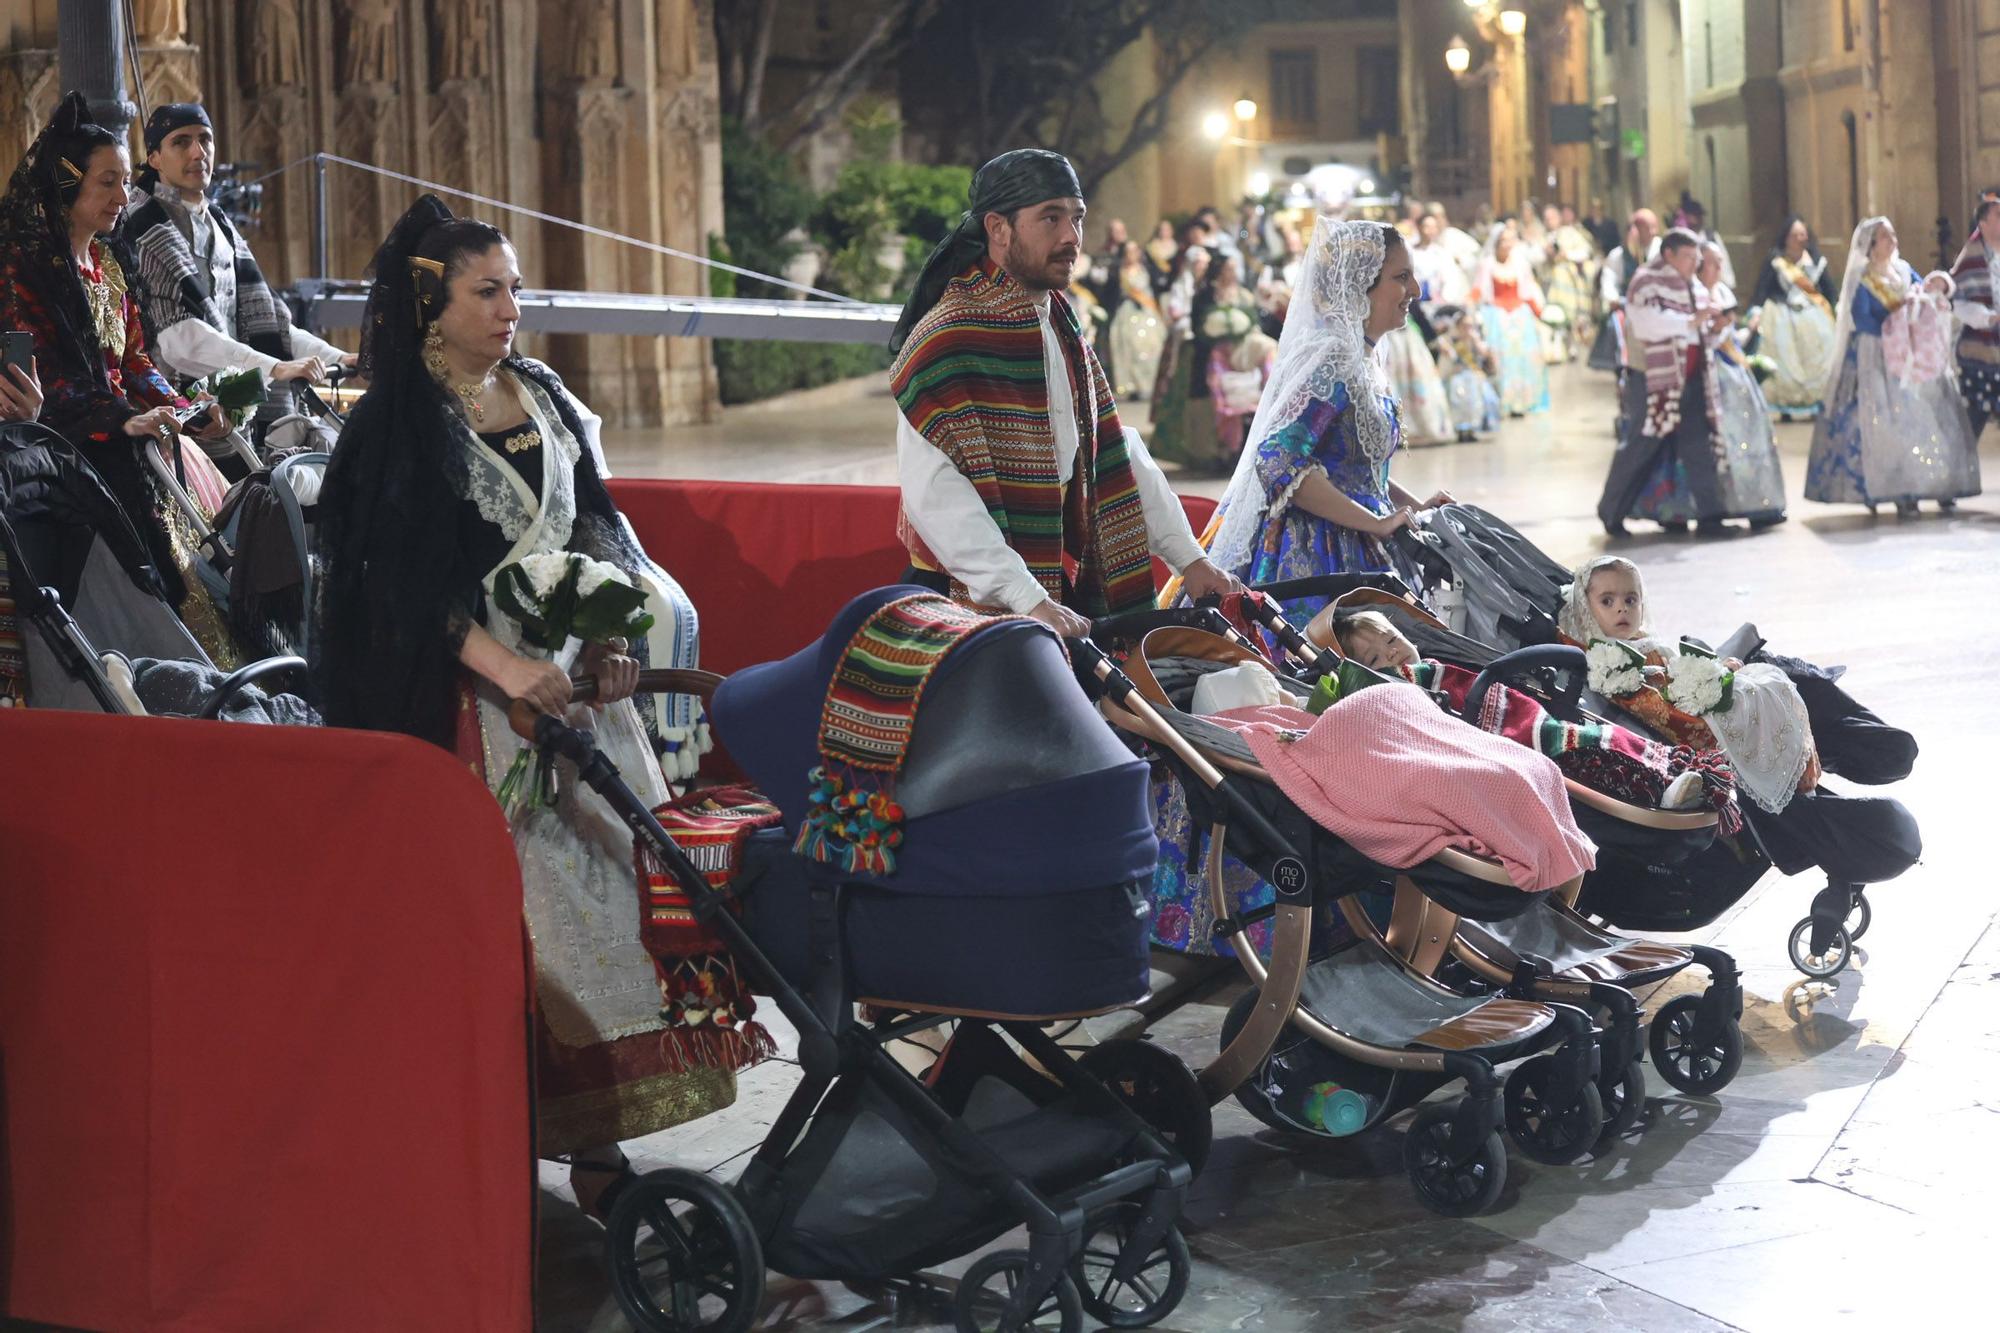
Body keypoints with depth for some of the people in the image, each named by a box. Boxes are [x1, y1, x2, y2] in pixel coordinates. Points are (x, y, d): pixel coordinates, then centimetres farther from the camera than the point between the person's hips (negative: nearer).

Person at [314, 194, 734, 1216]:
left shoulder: (544, 399, 13)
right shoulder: (396, 425, -6)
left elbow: (595, 525, 14)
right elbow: (405, 584, -12)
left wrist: (610, 633, -3)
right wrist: (505, 668, -23)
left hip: (575, 671, 6)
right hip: (467, 690, -6)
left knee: (605, 866, 0)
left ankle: (591, 1131, 4)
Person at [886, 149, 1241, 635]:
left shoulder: (1062, 329, 13)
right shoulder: (946, 339, -15)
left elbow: (1112, 450, 15)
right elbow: (934, 495, -25)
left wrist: (1189, 559, 7)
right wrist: (1029, 602, -31)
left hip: (1066, 587, 8)